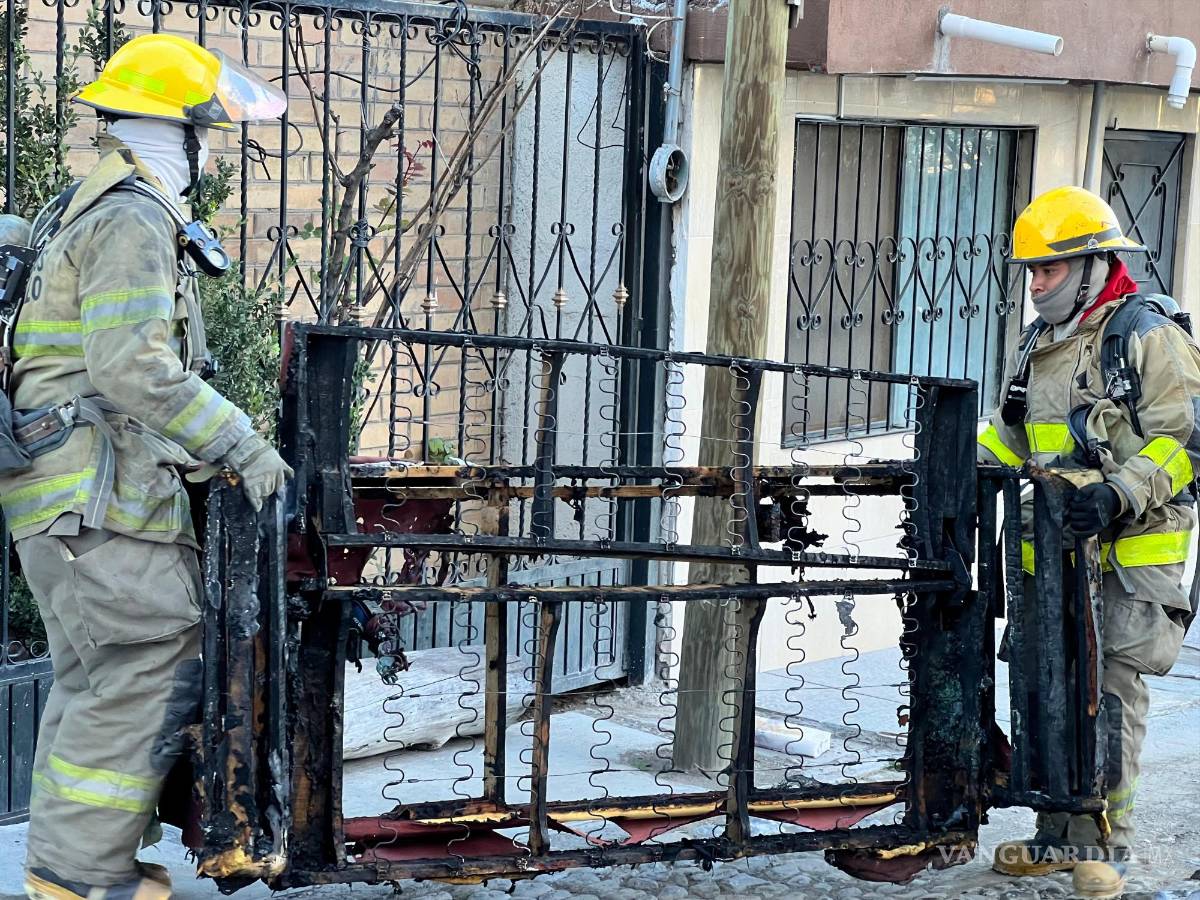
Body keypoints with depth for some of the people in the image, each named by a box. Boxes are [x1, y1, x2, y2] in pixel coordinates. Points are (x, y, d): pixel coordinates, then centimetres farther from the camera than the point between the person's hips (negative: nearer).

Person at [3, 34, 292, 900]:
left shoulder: (94, 209, 21)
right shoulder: (133, 220, -13)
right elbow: (136, 370, -23)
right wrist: (242, 446, -18)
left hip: (74, 494, 11)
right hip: (100, 498, -11)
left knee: (95, 678, 16)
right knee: (155, 669, -9)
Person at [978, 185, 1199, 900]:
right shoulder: (1037, 346, 17)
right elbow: (1010, 438, 27)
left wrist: (1116, 496, -26)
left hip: (1130, 555, -7)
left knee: (1111, 698, -4)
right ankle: (1057, 837, 21)